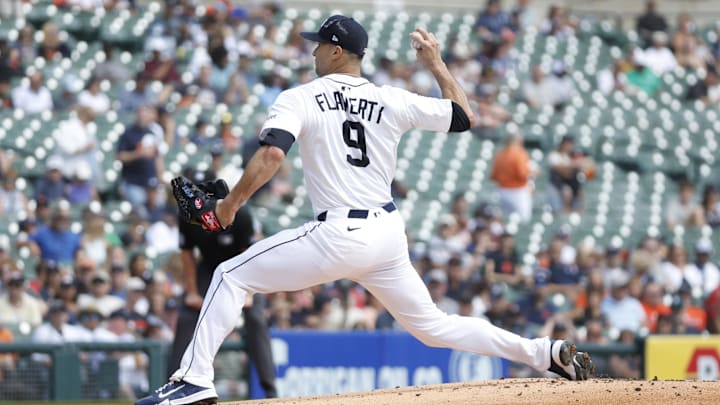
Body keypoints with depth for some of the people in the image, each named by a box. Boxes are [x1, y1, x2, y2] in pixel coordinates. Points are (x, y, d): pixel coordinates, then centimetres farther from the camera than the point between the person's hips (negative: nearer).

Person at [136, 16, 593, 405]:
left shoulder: (300, 99, -3)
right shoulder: (393, 101, 7)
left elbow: (271, 155, -19)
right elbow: (465, 117, 16)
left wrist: (231, 203, -7)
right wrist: (437, 64, 27)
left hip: (338, 236, -5)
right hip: (389, 232, 5)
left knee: (231, 277, 6)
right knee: (431, 325, 19)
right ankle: (548, 353, 10)